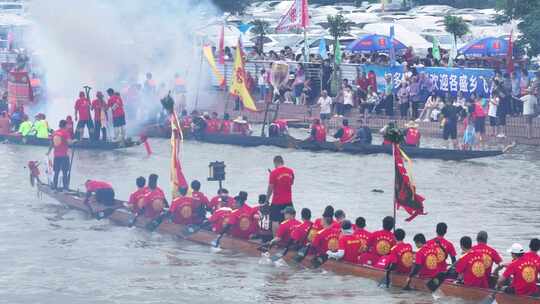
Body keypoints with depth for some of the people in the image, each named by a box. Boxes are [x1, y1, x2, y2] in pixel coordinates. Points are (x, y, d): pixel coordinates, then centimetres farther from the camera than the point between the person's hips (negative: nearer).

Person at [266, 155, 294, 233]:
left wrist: (267, 199, -1)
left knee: (275, 221, 0)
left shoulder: (274, 172, -13)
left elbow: (270, 188, -10)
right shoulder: (290, 171, 1)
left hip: (277, 201, -5)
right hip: (288, 200, 5)